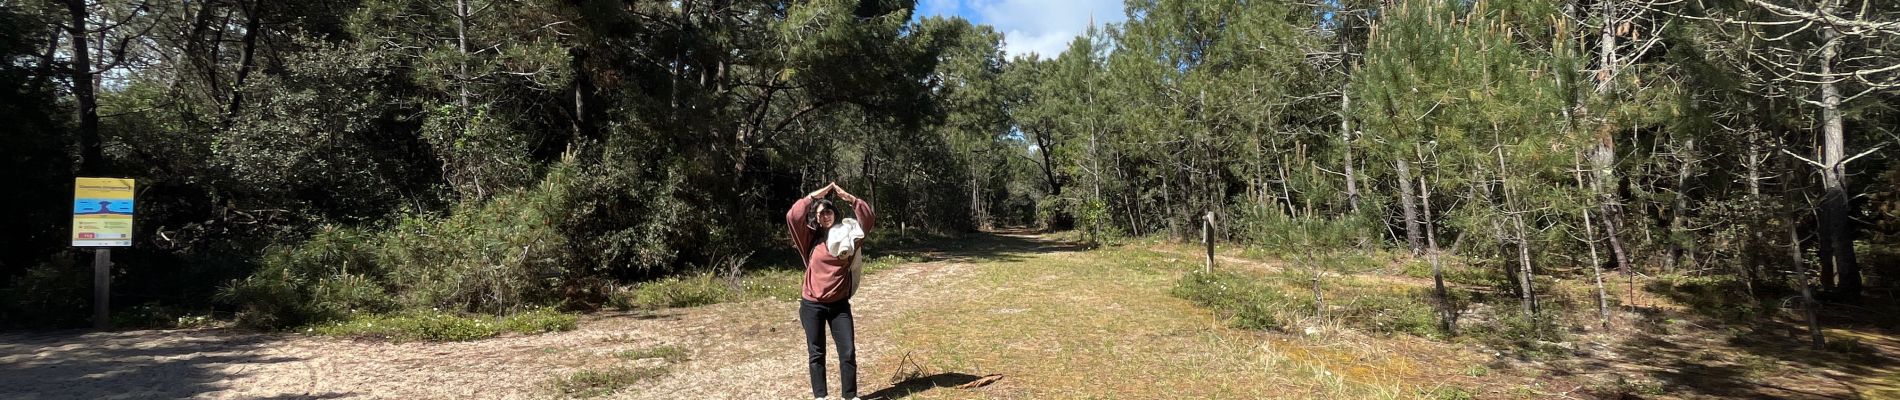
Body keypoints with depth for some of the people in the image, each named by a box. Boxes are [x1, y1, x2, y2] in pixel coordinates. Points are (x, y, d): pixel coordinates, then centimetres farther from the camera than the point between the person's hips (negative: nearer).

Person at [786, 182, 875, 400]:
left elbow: (869, 219, -6)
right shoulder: (811, 238, -1)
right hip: (812, 305, -1)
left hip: (839, 304, 1)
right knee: (816, 353, 8)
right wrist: (814, 195, -13)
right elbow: (792, 217, -15)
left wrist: (849, 198, -13)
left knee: (848, 352, 1)